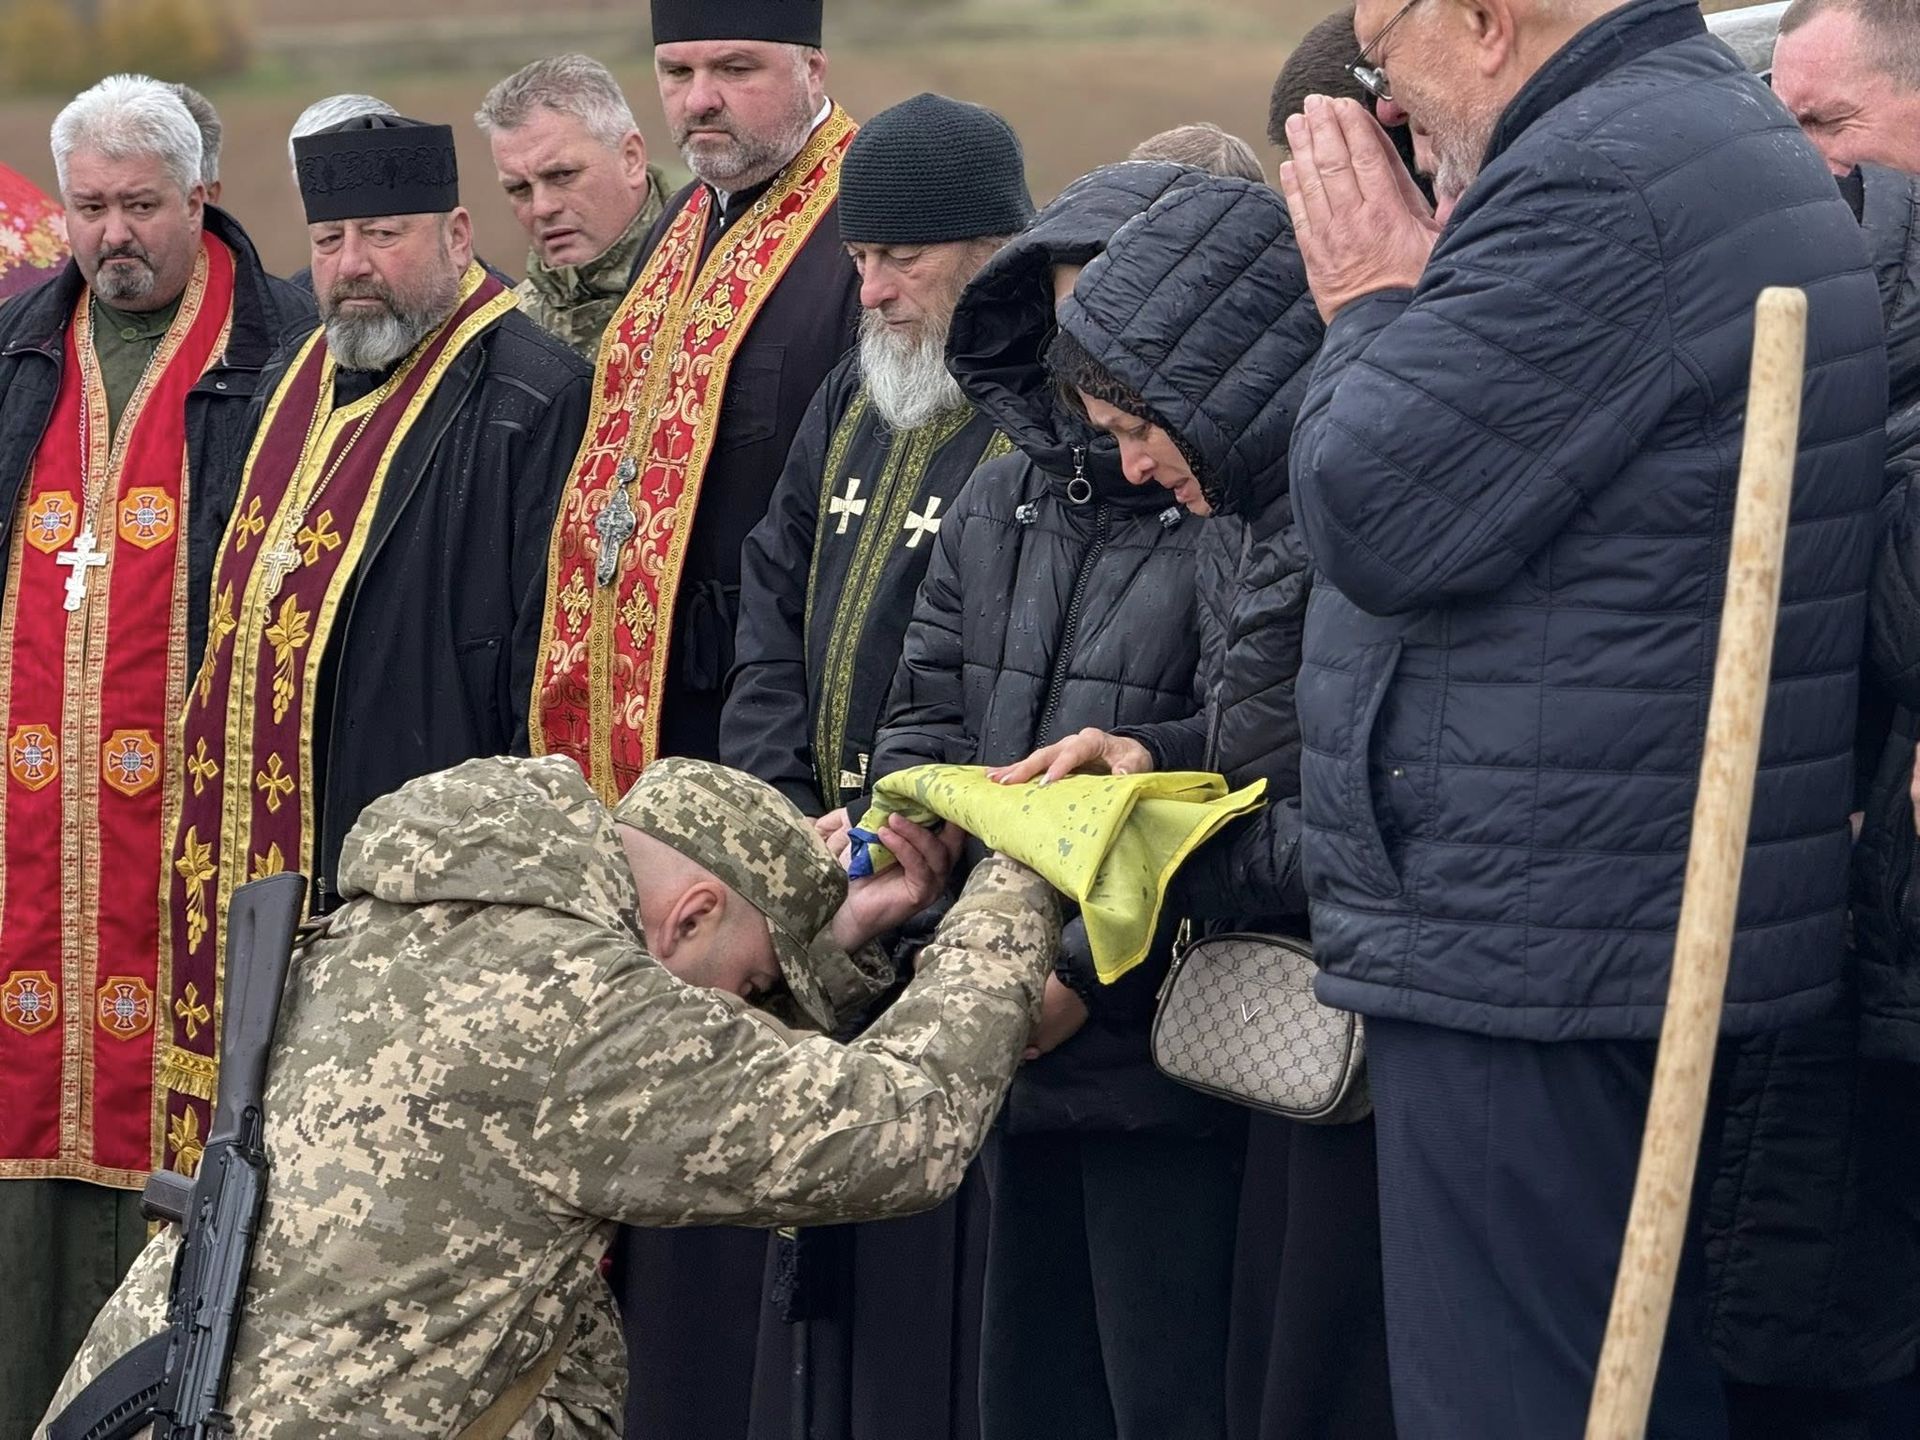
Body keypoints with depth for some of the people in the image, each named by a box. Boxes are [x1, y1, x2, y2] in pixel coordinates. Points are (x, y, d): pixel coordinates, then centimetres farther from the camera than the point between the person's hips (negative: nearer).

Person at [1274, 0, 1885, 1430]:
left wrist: (1375, 304, -1)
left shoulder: (1606, 177, -17)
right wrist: (1402, 307, 10)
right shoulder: (1721, 127, 17)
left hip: (1537, 960, -11)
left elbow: (1372, 517, -17)